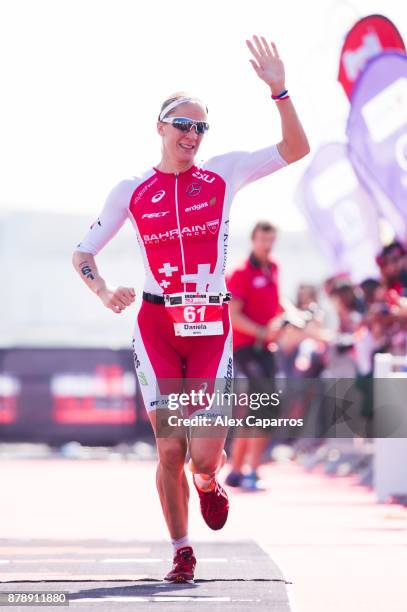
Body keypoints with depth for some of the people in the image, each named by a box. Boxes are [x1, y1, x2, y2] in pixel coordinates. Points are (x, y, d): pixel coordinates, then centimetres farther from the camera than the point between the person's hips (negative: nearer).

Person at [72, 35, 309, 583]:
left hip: (211, 327, 0)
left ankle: (208, 483, 30)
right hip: (156, 326, 0)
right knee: (169, 450, -3)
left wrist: (279, 90, -16)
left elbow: (296, 149, -5)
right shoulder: (132, 191, 4)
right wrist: (104, 292, -11)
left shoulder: (223, 174, 3)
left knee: (204, 454, -9)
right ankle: (181, 552, 16)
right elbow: (82, 253, 9)